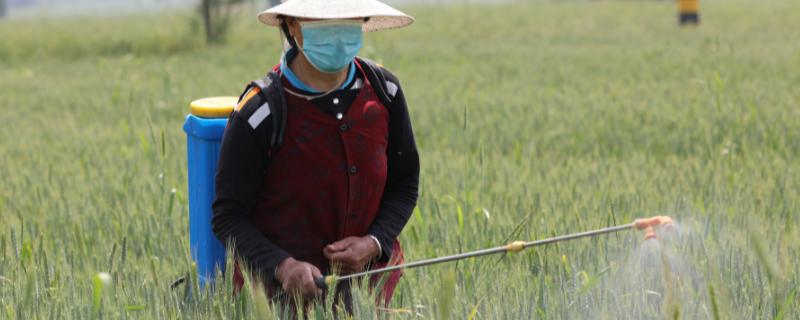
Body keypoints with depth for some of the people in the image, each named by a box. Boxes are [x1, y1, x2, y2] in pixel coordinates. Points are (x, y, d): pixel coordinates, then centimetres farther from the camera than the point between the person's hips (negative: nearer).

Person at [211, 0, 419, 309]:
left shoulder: (383, 89, -5)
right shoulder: (260, 112, -19)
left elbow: (404, 184, 5)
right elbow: (228, 216, -15)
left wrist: (374, 244, -14)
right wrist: (283, 267, -32)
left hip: (368, 278, 4)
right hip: (284, 290, -4)